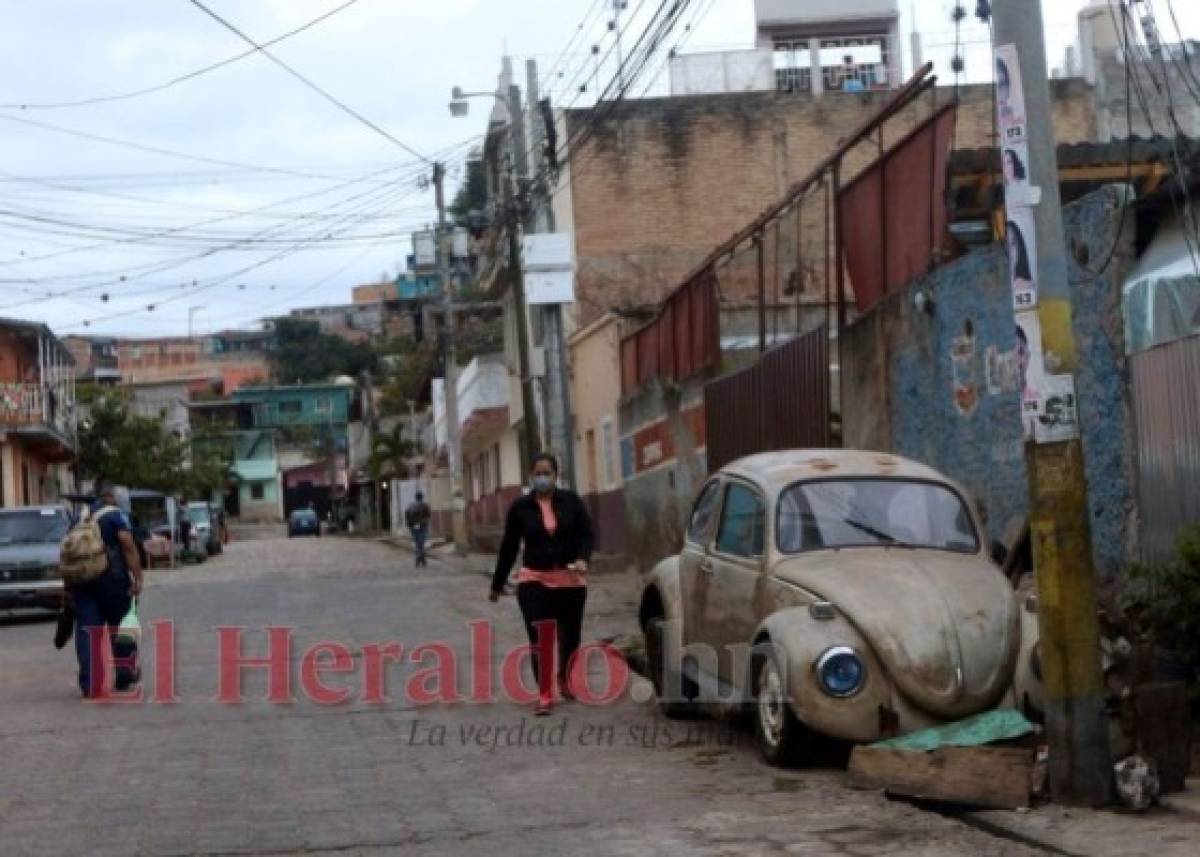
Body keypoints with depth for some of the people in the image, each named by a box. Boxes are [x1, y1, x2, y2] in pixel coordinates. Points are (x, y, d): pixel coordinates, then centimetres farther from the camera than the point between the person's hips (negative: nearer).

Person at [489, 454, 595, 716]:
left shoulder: (571, 501, 1)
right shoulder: (520, 507, 1)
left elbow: (587, 534, 1)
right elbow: (509, 546, 8)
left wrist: (582, 559, -20)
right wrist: (497, 584, 13)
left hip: (570, 580, 1)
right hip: (534, 580, -1)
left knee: (570, 636, 9)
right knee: (539, 639, -11)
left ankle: (563, 679, 37)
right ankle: (544, 694, -5)